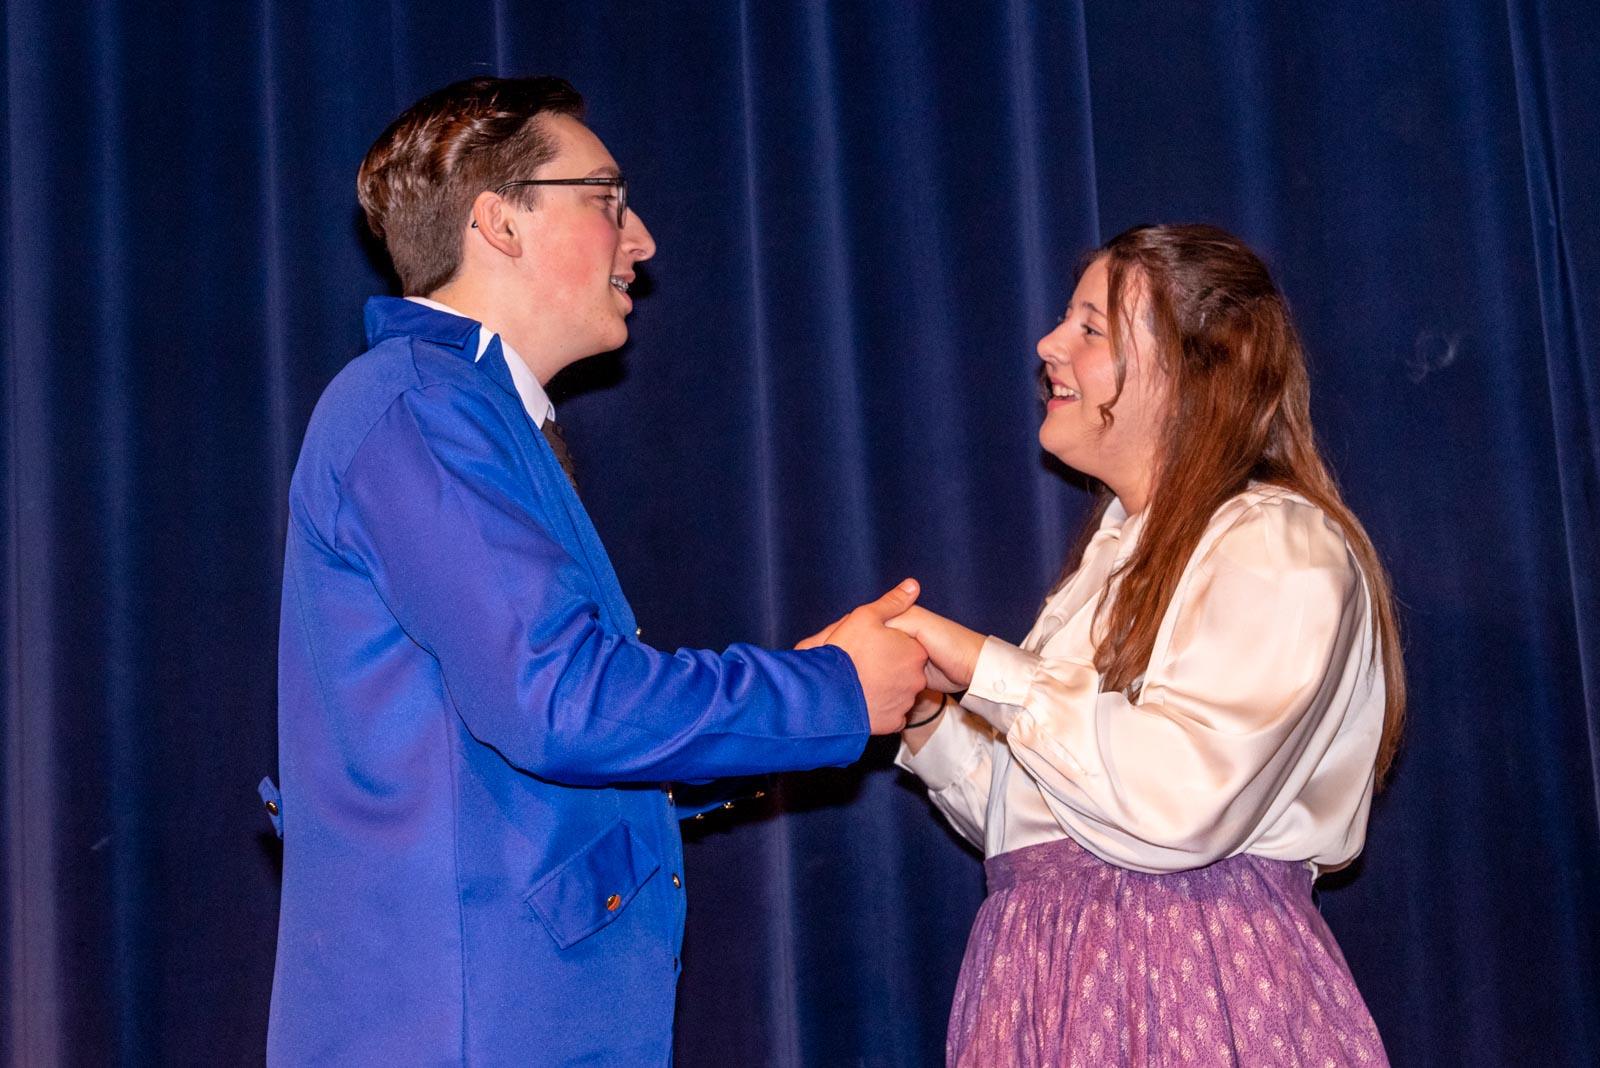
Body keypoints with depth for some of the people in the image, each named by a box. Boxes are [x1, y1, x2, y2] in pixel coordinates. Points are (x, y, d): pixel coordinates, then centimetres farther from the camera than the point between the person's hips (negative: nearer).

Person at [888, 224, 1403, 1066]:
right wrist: (926, 717, 2)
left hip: (1193, 989, -7)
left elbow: (1181, 802, -24)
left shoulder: (1278, 546, -10)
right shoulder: (1116, 557, 17)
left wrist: (986, 667, -16)